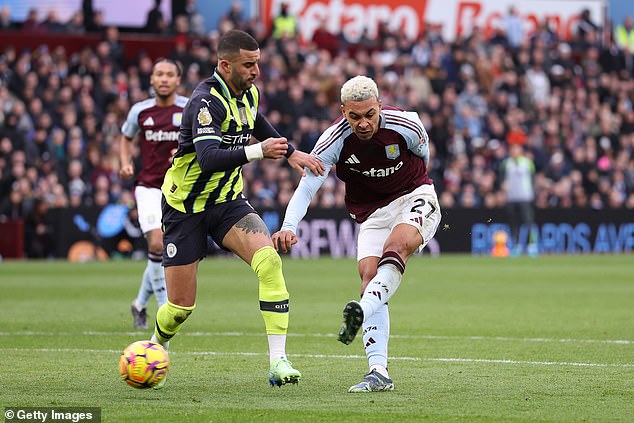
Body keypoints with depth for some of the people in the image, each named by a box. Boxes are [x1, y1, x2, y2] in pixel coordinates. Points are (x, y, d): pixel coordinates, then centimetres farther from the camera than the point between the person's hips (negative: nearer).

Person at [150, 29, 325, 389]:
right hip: (185, 207, -6)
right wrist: (257, 151, -46)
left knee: (269, 261, -23)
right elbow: (209, 159, -38)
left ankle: (278, 361, -25)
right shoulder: (207, 101, -23)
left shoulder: (249, 94, 1)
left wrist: (290, 152, 20)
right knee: (182, 305, -1)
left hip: (228, 201, 6)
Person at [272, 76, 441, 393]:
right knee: (369, 275, -16)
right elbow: (306, 187, -23)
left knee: (398, 244, -33)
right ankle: (379, 373, -19)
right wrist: (289, 227, -40)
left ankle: (361, 312, -52)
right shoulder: (334, 140, -19)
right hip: (372, 212, 2)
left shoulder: (406, 125, -19)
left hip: (415, 198, -2)